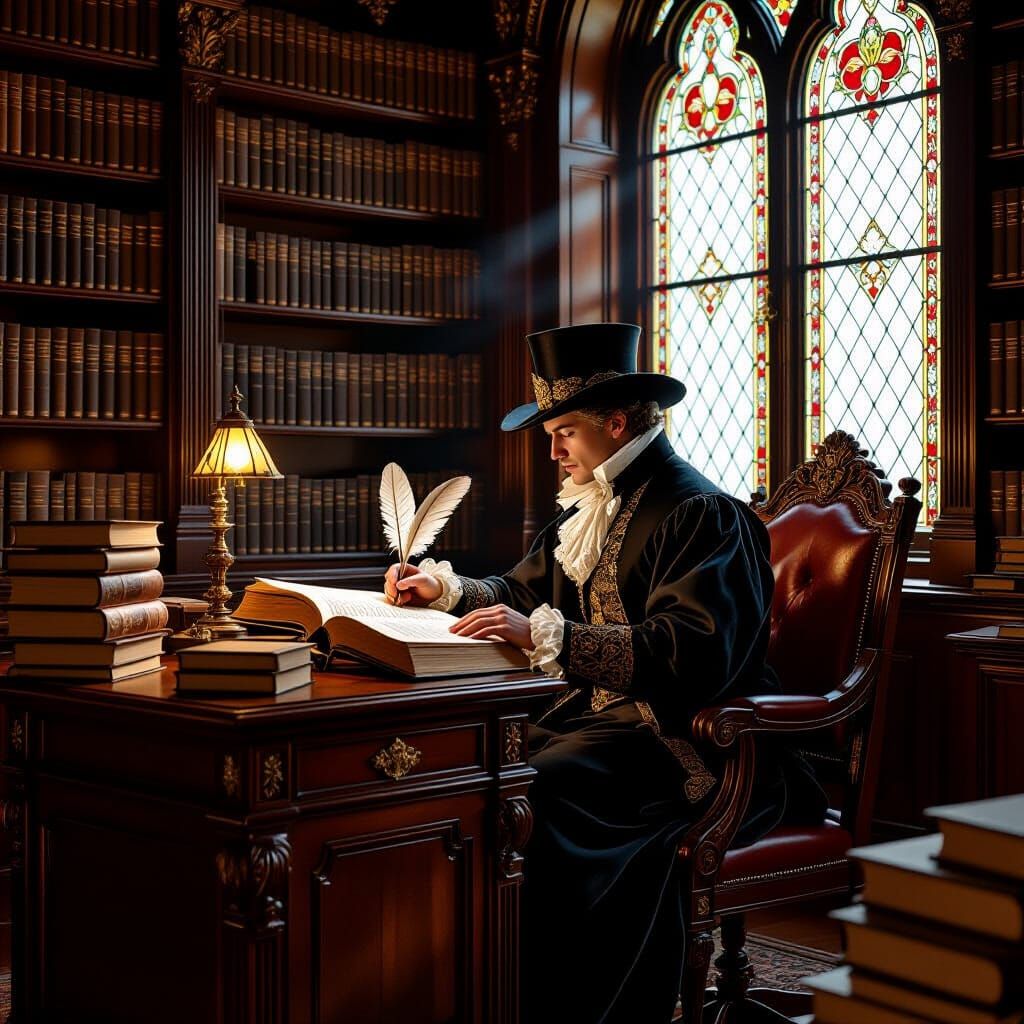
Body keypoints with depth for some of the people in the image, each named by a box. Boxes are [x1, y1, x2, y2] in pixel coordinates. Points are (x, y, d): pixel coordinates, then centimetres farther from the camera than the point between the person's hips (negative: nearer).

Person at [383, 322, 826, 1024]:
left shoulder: (700, 513, -12)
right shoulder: (593, 507, 16)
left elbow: (692, 655, -26)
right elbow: (525, 588, 30)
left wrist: (546, 635, -29)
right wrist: (446, 586, 12)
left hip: (688, 745, -9)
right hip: (606, 715, 9)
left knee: (539, 790, -29)